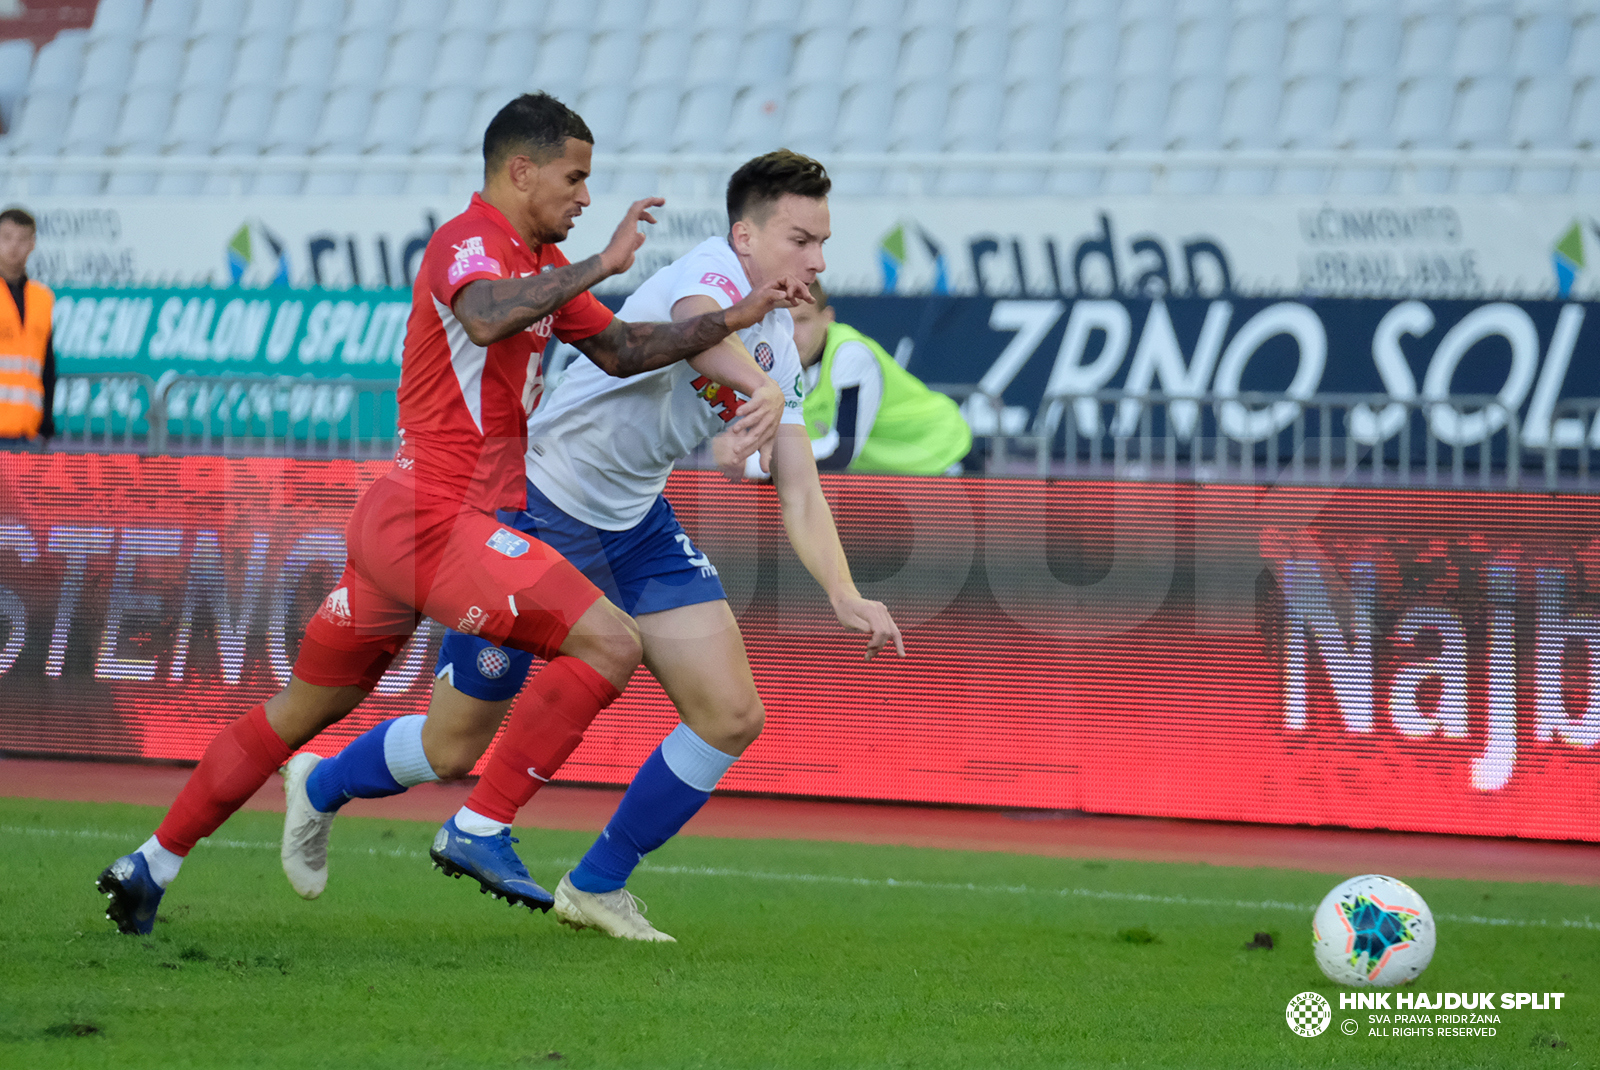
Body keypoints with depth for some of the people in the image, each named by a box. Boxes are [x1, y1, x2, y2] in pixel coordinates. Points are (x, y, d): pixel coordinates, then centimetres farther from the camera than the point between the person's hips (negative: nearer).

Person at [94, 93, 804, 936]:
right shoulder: (468, 242, -12)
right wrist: (601, 264, -30)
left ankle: (151, 865, 22)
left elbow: (620, 350, 23)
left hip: (399, 518, 11)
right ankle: (481, 829, -14)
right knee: (610, 644, -14)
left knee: (306, 708, 17)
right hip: (437, 516, -11)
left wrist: (733, 319, 12)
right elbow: (485, 317, -35)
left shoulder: (538, 262, 19)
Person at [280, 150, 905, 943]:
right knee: (453, 751, 4)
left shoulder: (781, 349, 4)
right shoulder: (713, 272, -22)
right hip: (536, 511, -8)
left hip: (635, 526, 8)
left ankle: (597, 887, 11)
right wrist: (755, 403, -68)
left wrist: (845, 597, -12)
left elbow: (798, 494, 4)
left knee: (731, 715, -7)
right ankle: (320, 788, 37)